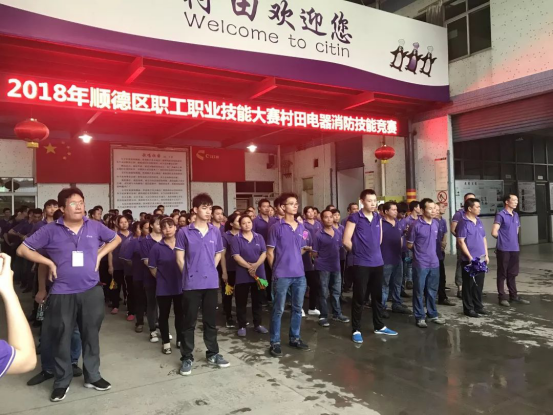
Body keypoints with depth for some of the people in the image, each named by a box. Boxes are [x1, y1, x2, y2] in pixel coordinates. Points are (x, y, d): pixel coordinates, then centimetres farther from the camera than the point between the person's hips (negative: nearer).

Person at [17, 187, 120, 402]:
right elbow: (22, 249, 0)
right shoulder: (51, 230, -6)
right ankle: (62, 381, 27)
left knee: (91, 335, 13)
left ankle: (92, 376, 29)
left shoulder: (95, 227, 0)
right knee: (61, 339, 9)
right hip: (62, 294, -1)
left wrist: (99, 255, 3)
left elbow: (116, 239, 16)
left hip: (91, 291, 2)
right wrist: (49, 263, -8)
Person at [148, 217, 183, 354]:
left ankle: (180, 340, 27)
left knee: (180, 314, 13)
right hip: (163, 287, -1)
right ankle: (166, 342, 24)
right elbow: (152, 268, -1)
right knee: (164, 315, 10)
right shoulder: (157, 247, -8)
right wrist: (162, 278, 3)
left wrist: (184, 278, 0)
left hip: (180, 286, 1)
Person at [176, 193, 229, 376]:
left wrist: (209, 270, 8)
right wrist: (190, 275, 1)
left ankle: (213, 354, 27)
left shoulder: (215, 232, 4)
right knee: (189, 321, 6)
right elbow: (180, 258, -1)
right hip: (191, 284, -3)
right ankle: (187, 357, 17)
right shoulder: (184, 232, -5)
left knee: (211, 320, 13)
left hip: (211, 283, 3)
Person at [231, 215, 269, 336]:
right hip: (242, 275, -3)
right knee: (241, 302, 3)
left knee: (257, 300, 11)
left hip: (259, 273, 3)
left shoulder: (259, 237, 7)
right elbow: (236, 256, -11)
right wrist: (249, 267, -18)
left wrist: (256, 265, -16)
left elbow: (264, 253, 0)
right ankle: (242, 326, 13)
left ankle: (258, 324, 22)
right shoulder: (236, 239, -3)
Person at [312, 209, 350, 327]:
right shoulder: (318, 235, -12)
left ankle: (337, 314, 29)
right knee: (324, 293, 4)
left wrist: (334, 258, 7)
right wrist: (323, 259, -3)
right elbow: (315, 253, -7)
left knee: (336, 291, 15)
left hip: (336, 266, 5)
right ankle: (323, 316, 14)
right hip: (323, 267, -5)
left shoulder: (338, 232, 2)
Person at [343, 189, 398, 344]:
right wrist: (359, 252, 1)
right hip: (361, 264, -6)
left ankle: (379, 326, 29)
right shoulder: (354, 218, -10)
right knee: (359, 297, 0)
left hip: (377, 262, 6)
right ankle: (356, 330, 10)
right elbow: (346, 241, -10)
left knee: (377, 296, 15)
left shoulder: (378, 218, 8)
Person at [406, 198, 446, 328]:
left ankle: (433, 314, 29)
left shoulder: (436, 223, 5)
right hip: (420, 264, -6)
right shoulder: (415, 225, -14)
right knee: (419, 292, 5)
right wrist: (420, 249, 7)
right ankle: (420, 317, 16)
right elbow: (409, 245, -5)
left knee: (432, 291, 16)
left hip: (434, 263, 6)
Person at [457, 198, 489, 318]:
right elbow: (461, 241, -16)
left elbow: (483, 238, 17)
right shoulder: (463, 222, -13)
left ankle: (478, 306, 26)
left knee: (479, 284, 14)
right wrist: (470, 257, -17)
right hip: (469, 259, -7)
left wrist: (486, 255, 11)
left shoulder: (478, 221, 11)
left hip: (481, 259, 7)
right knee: (469, 284, 2)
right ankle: (468, 308, 11)